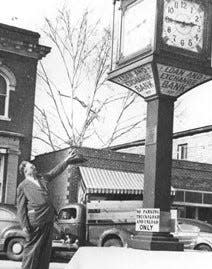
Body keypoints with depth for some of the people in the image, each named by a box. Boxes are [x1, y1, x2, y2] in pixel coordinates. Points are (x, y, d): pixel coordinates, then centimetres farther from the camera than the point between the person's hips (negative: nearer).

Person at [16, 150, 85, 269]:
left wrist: (67, 161, 24)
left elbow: (55, 171, 27)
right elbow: (21, 207, -4)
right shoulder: (22, 186, 0)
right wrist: (25, 225, -11)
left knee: (46, 249, 10)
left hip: (49, 219, 7)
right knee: (32, 248, -2)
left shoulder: (42, 178, 18)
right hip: (35, 221, -6)